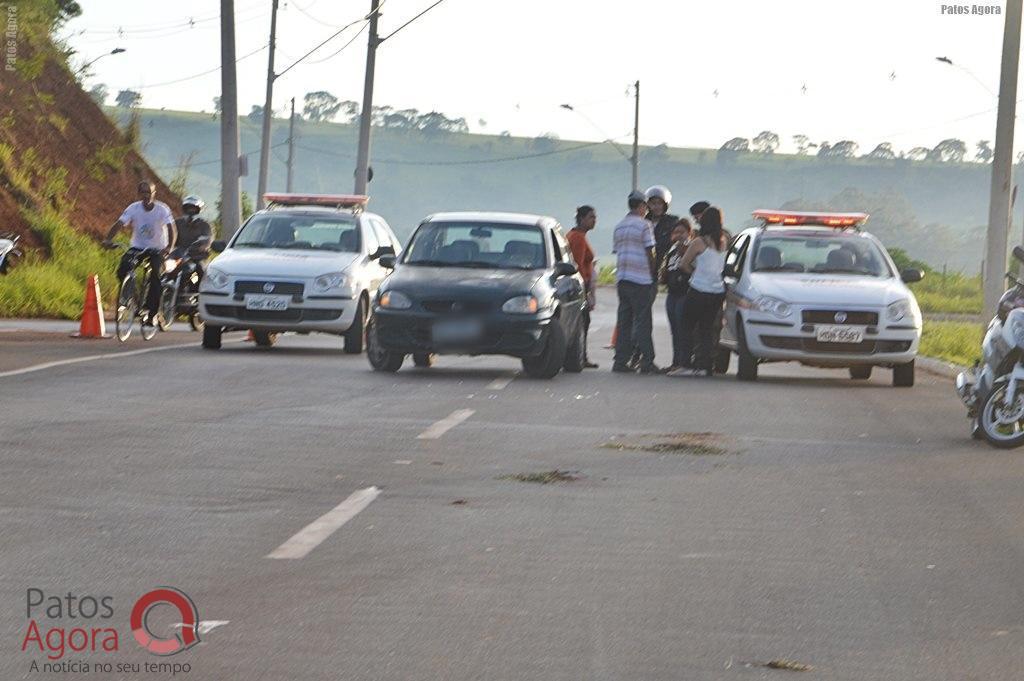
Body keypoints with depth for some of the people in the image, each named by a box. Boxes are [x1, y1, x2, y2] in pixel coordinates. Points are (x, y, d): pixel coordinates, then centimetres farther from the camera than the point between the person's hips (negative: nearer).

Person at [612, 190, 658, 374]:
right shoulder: (644, 225, -7)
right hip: (641, 279, -6)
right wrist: (654, 275, 0)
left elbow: (616, 252, 15)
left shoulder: (619, 227, 14)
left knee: (624, 322, 8)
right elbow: (649, 253, -8)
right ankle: (646, 362, -6)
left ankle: (621, 360, 4)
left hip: (622, 279, 6)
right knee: (642, 321, -5)